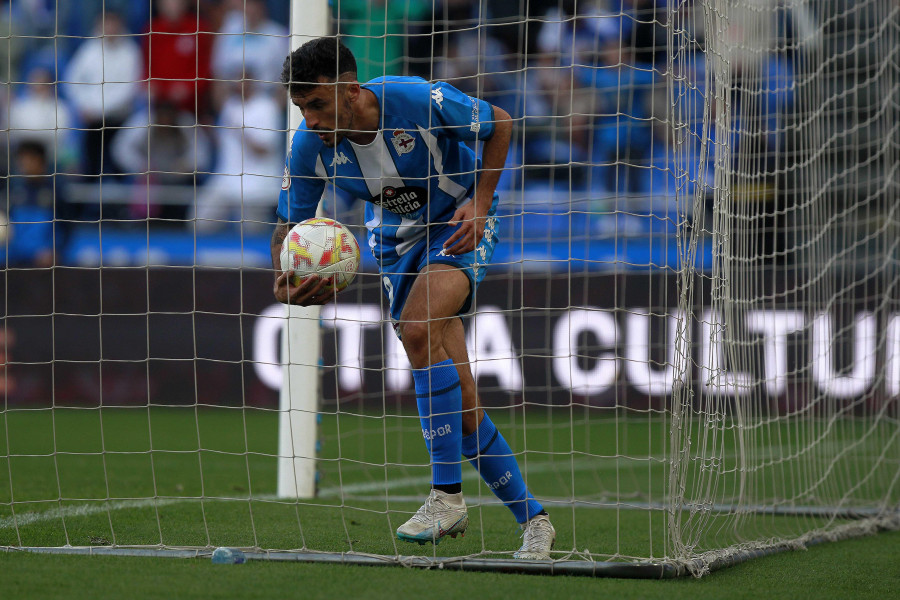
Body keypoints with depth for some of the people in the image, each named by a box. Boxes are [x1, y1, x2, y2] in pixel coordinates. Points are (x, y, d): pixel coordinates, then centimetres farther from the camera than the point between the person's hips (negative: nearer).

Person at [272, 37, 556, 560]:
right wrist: (286, 283, -26)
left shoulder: (420, 100, -29)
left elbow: (499, 124, -11)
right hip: (396, 238, 5)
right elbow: (289, 225, -5)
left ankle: (448, 497, -26)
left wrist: (480, 203, -20)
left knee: (420, 329, -32)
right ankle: (533, 520, 14)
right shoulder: (310, 145, -17)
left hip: (461, 221, -4)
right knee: (458, 401, -1)